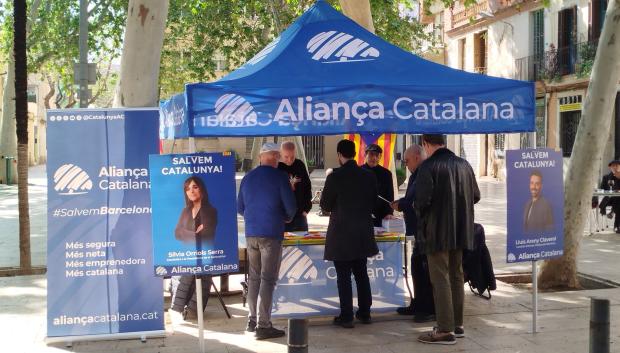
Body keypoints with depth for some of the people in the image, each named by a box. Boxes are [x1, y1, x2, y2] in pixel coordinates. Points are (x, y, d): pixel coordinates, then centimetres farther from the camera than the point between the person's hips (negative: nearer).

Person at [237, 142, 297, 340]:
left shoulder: (248, 177, 9)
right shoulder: (279, 177, -7)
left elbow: (240, 208, 13)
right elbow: (290, 207, -8)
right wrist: (288, 217, 12)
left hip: (251, 233, 5)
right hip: (272, 233, -5)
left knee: (254, 277, 14)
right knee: (268, 279, -3)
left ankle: (253, 321, 19)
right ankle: (263, 325, -4)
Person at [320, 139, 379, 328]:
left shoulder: (335, 177, -14)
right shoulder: (369, 176, 0)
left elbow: (325, 205, -7)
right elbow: (373, 202, 9)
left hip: (341, 233, -5)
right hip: (363, 233, 5)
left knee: (343, 277, 1)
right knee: (361, 273, 16)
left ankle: (346, 317, 3)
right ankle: (364, 313, 21)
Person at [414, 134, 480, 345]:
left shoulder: (428, 167, -15)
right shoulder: (463, 165, 6)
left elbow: (422, 200, -22)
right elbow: (475, 196, 11)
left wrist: (417, 208, 0)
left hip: (437, 232, -7)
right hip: (460, 231, 7)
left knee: (440, 280, -2)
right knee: (456, 277, 16)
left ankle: (445, 330, 0)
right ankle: (457, 324, 24)